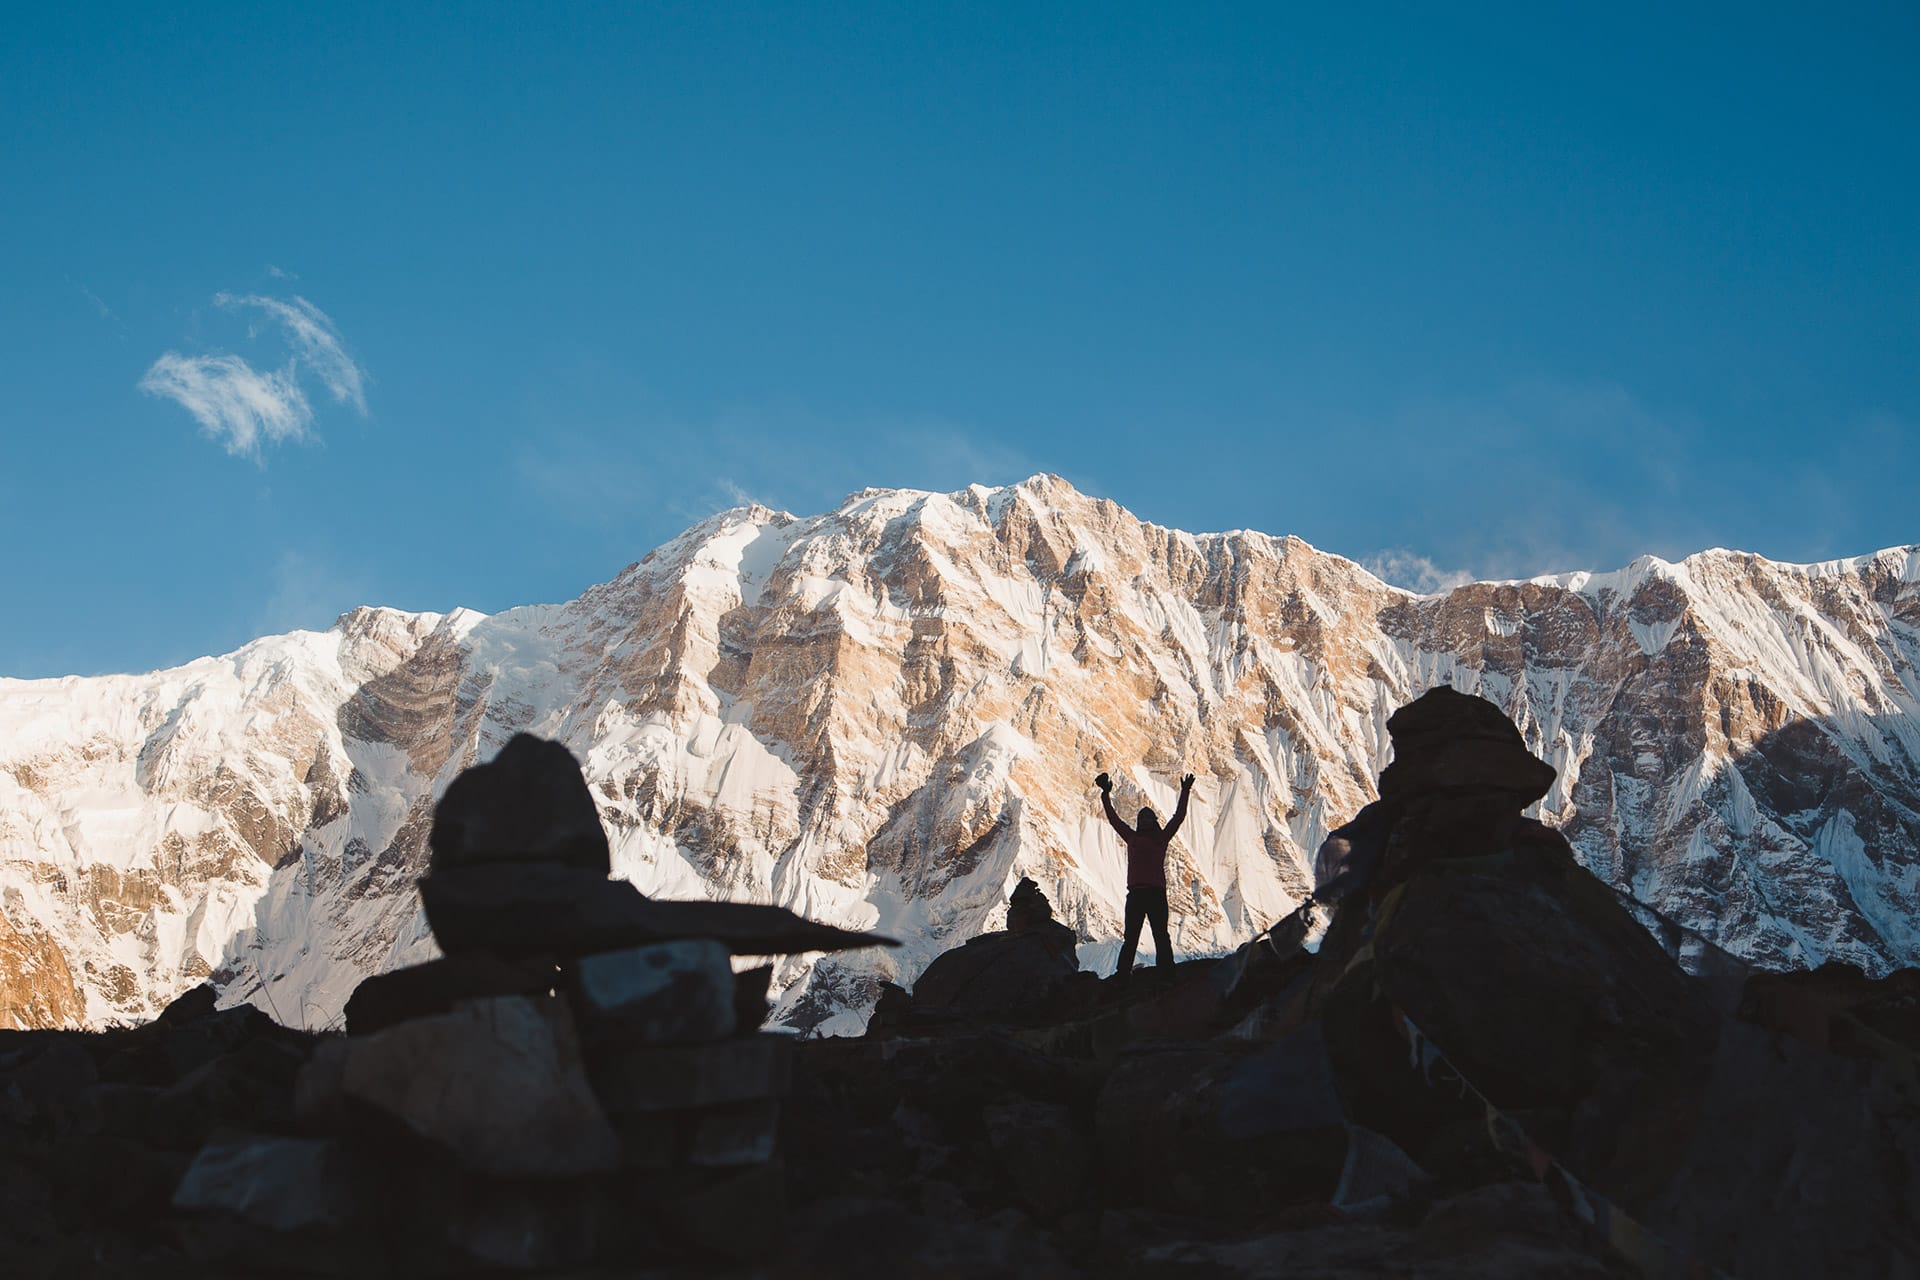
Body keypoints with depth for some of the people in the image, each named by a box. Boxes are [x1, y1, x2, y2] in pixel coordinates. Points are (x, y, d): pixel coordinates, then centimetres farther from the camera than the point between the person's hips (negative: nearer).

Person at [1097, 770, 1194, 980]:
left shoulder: (1161, 838, 12)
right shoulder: (1133, 837, 15)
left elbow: (1178, 817, 11)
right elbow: (1113, 819, 18)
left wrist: (1185, 793, 8)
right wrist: (1106, 795, 17)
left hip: (1157, 892, -1)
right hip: (1136, 892, 1)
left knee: (1161, 936, 0)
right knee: (1131, 937, 3)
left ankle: (1167, 974, 0)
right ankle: (1122, 975, 2)